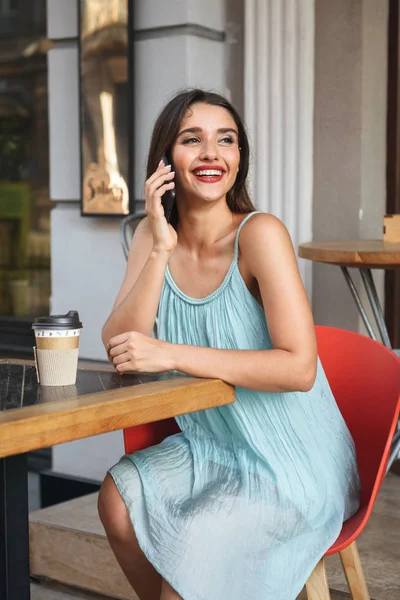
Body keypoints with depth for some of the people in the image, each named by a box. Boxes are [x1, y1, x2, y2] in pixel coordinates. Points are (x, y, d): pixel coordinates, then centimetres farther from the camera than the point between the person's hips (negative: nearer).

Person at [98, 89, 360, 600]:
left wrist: (173, 354, -29)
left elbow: (299, 367, -27)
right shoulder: (151, 236, -1)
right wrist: (160, 250, -21)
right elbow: (120, 350, -12)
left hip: (293, 463, -5)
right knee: (118, 498, -14)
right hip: (212, 446, 6)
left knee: (189, 556, -21)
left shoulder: (259, 233, -20)